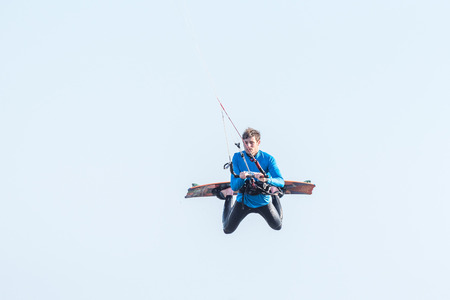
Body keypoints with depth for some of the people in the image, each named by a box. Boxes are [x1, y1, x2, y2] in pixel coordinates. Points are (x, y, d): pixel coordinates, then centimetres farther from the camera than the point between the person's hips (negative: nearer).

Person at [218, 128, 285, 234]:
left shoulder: (268, 158, -16)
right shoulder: (238, 157, -16)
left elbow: (281, 181, -24)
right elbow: (234, 186, -17)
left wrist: (266, 179, -44)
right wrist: (241, 178, -40)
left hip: (263, 200, 0)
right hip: (243, 200, 0)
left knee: (277, 226, 17)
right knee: (228, 229, 7)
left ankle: (274, 196, 42)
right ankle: (228, 196, 32)